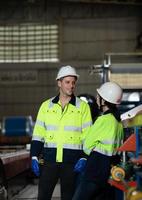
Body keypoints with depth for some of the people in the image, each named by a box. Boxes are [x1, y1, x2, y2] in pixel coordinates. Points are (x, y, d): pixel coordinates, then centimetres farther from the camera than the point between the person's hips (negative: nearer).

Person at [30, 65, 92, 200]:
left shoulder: (83, 107, 3)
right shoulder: (46, 106, 8)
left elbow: (88, 136, 2)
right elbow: (38, 134, 9)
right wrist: (34, 157, 1)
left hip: (72, 161, -1)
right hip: (49, 159, 1)